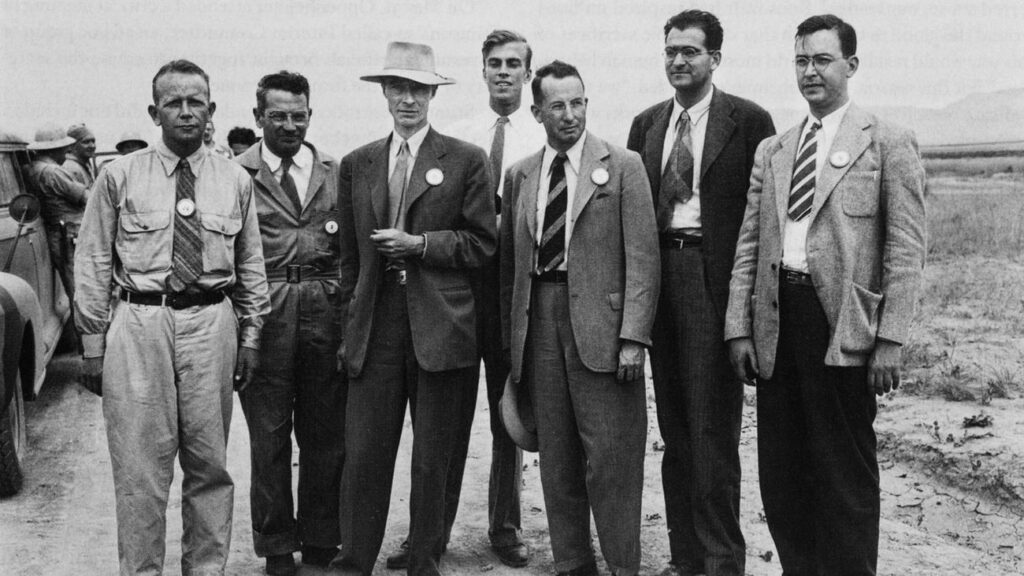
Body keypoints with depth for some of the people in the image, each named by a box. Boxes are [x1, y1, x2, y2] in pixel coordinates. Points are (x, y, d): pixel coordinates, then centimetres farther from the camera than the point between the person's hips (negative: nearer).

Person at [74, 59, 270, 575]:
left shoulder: (235, 180, 8)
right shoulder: (119, 177, 2)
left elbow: (251, 265, 12)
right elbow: (93, 263, 3)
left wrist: (250, 336, 9)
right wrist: (93, 343, 0)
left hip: (211, 324, 2)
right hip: (140, 324, -2)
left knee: (210, 464, 10)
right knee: (140, 466, 0)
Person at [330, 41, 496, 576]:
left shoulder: (466, 160, 3)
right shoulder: (356, 164, 13)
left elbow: (482, 243, 1)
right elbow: (350, 255, 15)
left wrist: (420, 244, -10)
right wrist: (350, 324, 12)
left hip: (440, 327, -2)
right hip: (375, 328, 2)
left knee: (433, 462, 6)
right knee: (363, 457, 1)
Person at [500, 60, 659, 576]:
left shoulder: (623, 167, 0)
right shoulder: (519, 175, 13)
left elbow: (642, 258, -5)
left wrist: (633, 337, -12)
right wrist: (511, 336, 11)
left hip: (600, 322, -4)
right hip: (540, 320, 4)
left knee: (611, 458, -3)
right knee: (556, 460, 9)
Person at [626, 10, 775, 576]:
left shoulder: (748, 120, -1)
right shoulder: (646, 124, 14)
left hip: (715, 279, -5)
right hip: (657, 272, 5)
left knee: (713, 428, -4)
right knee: (675, 428, 11)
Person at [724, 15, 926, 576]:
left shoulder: (889, 144, 1)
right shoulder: (771, 151, 16)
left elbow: (906, 250, -4)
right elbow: (748, 245, 14)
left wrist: (890, 339, -10)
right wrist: (739, 328, 6)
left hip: (842, 326, -5)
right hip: (776, 321, 5)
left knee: (844, 474, 2)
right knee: (780, 472, 9)